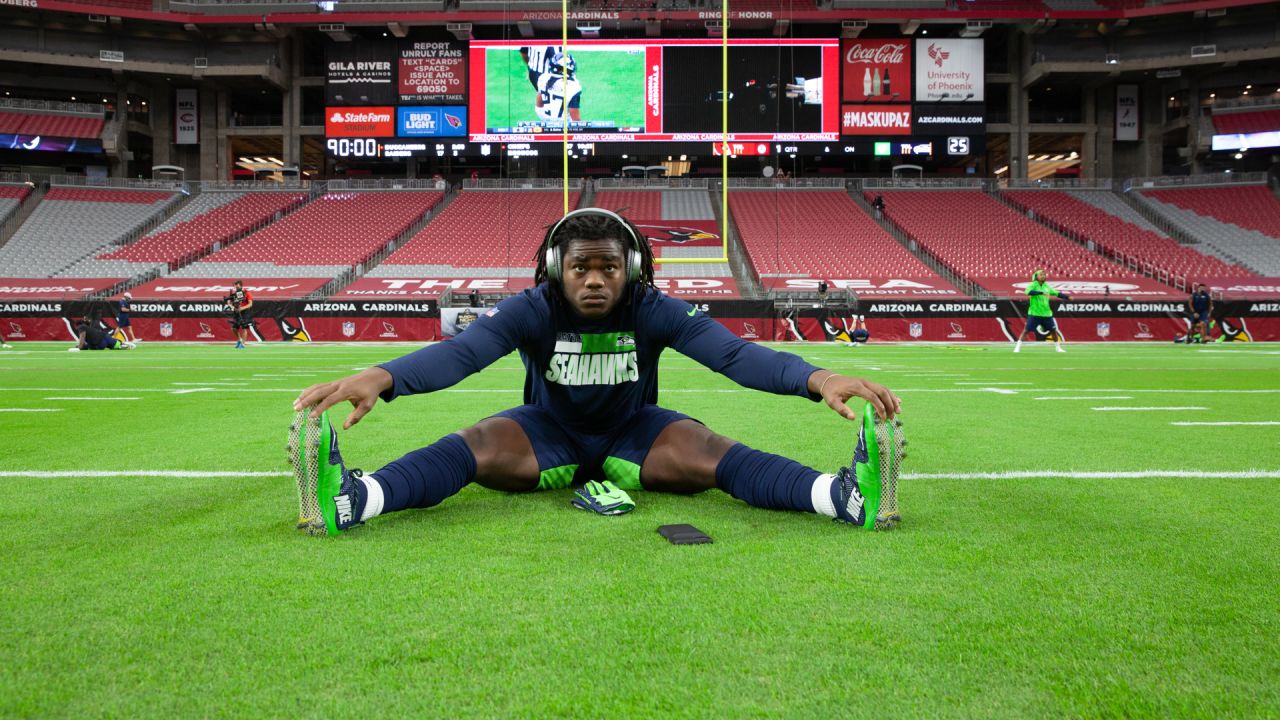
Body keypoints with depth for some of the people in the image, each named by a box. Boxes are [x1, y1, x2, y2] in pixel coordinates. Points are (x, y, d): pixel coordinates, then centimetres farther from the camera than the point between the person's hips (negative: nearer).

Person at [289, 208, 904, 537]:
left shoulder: (655, 310, -19)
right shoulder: (531, 309, -20)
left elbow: (733, 353, -31)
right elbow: (461, 352, -36)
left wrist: (817, 379, -49)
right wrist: (380, 379, -56)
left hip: (633, 432, 0)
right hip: (548, 430, 0)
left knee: (718, 458, -28)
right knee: (468, 449, -29)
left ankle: (847, 496, -44)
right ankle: (349, 501, -51)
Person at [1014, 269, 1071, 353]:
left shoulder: (1046, 286, 9)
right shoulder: (1033, 285, -9)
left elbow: (1057, 293, 20)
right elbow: (1028, 292, -31)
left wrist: (1067, 297, 12)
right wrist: (1042, 293, -38)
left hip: (1046, 313, 5)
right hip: (1034, 313, -5)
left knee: (1053, 330, 7)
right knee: (1026, 330, -9)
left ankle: (1057, 347, 21)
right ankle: (1018, 347, -2)